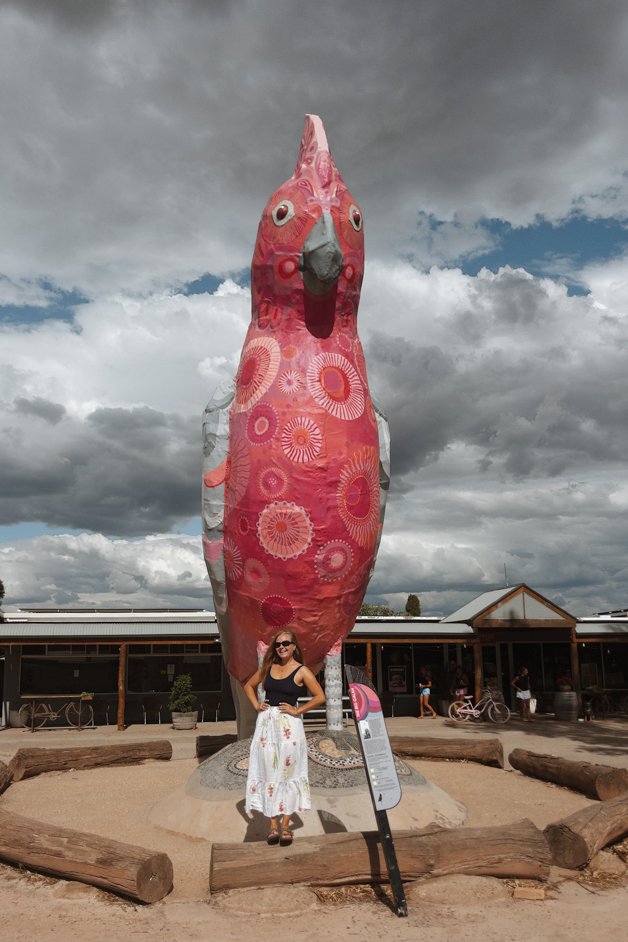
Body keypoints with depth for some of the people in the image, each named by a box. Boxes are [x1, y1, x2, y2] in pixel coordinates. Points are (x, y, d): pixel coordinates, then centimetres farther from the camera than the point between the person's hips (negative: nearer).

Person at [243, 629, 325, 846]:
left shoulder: (301, 671, -3)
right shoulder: (269, 667, 10)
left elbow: (320, 697, -8)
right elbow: (249, 685, 23)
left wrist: (297, 710, -10)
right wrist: (256, 705, 8)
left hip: (289, 724, -4)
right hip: (266, 721, 4)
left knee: (287, 772, -1)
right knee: (268, 772, 3)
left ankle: (285, 825, 7)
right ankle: (273, 824, 10)